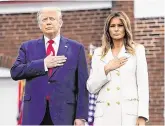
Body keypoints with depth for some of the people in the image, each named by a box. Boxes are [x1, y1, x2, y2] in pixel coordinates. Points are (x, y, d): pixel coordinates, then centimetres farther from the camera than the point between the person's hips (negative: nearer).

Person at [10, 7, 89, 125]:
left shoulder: (76, 48, 8)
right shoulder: (28, 47, 12)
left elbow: (82, 85, 4)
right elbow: (15, 72, -2)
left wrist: (81, 116, -3)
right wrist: (43, 64, -11)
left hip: (63, 113, -1)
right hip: (34, 113, 1)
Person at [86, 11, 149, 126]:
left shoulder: (137, 50, 9)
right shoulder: (99, 53, 14)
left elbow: (143, 85, 2)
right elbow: (91, 87, 9)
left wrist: (142, 117, -7)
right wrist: (106, 69, -4)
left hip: (129, 112, -2)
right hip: (104, 114, 2)